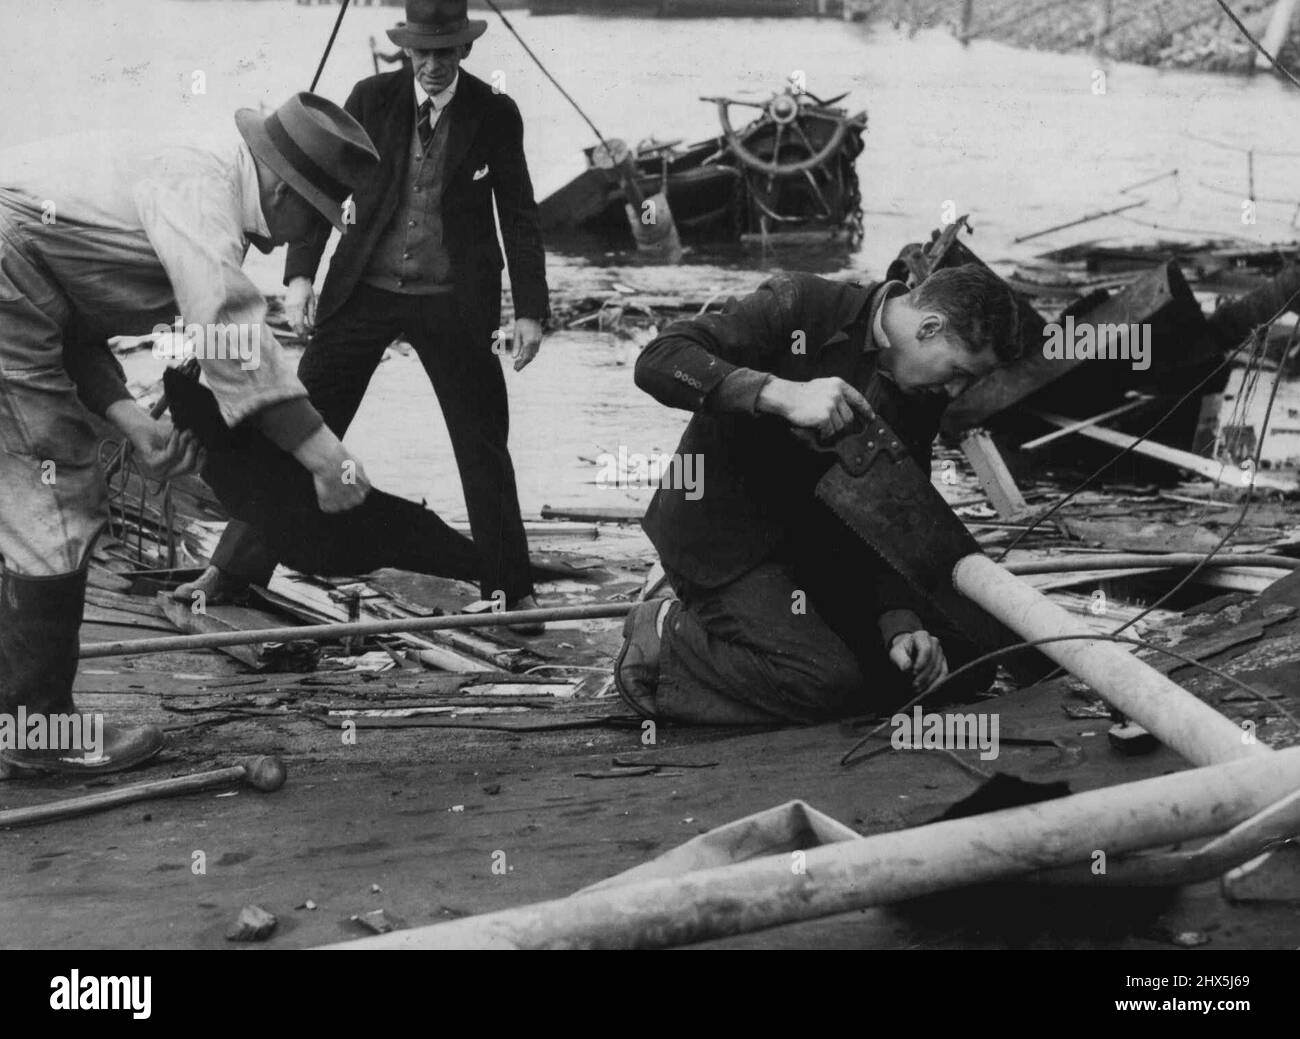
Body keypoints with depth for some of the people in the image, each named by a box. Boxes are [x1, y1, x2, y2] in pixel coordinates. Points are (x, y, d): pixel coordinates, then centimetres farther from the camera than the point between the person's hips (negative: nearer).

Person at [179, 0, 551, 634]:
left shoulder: (495, 115, -2)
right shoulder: (371, 99, 0)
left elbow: (519, 217, 3)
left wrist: (531, 310, -2)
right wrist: (301, 273, -10)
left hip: (452, 301, -1)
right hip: (363, 291, 1)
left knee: (483, 444, 4)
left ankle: (510, 590, 16)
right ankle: (234, 569, 9)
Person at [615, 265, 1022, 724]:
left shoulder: (922, 397, 0)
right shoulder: (800, 306, -20)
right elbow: (657, 361, -28)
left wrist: (900, 622, -16)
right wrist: (783, 393, -38)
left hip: (813, 544, 7)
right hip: (720, 536, -7)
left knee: (953, 649, -4)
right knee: (829, 684, -24)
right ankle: (667, 641, -5)